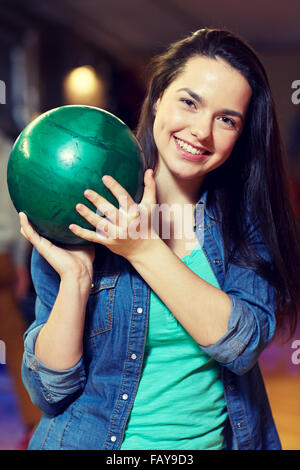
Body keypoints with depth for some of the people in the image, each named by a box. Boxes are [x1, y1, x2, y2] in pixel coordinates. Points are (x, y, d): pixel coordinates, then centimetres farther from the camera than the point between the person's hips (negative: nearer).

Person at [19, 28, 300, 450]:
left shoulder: (247, 217, -7)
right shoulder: (82, 220, -12)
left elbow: (243, 344, -21)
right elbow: (50, 391, -13)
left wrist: (145, 249, -26)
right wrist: (75, 276, -26)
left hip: (217, 439, 2)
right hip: (96, 442, -1)